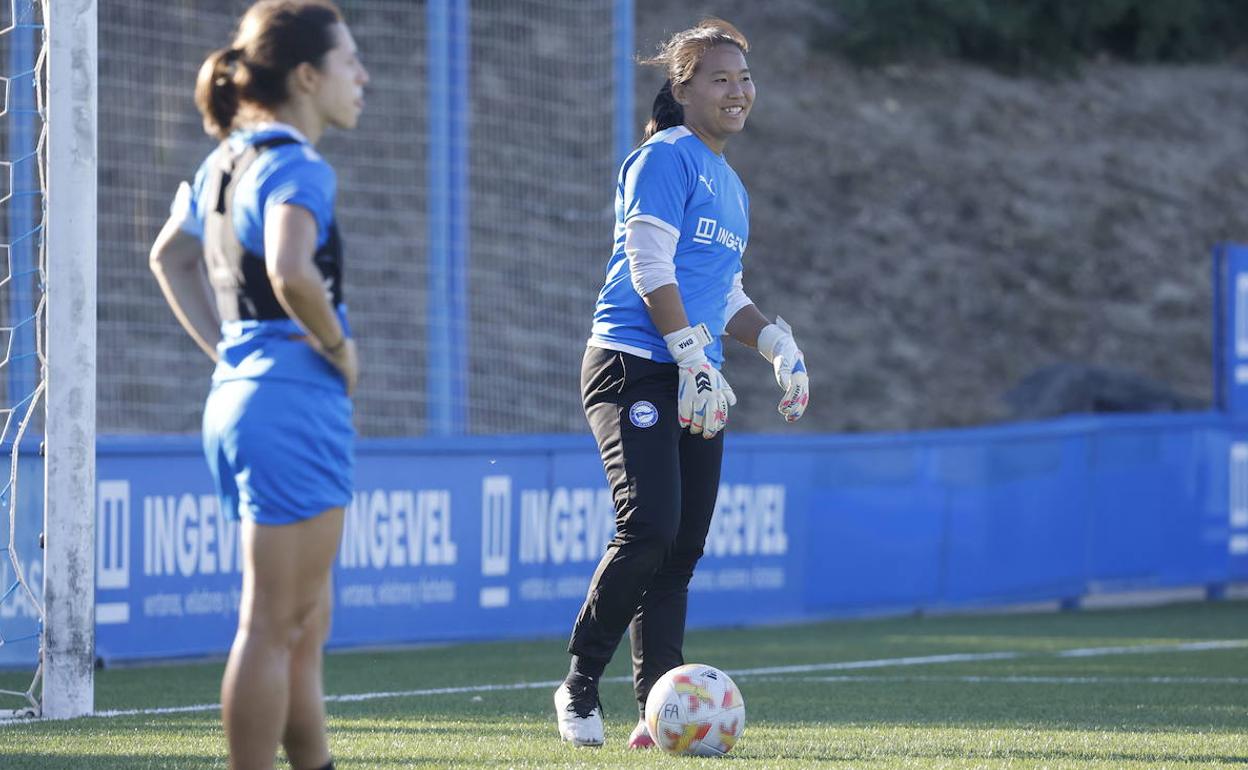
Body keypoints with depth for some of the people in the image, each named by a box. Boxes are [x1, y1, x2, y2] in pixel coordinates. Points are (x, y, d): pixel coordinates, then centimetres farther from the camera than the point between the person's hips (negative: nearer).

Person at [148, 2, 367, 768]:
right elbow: (290, 272, -32)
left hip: (236, 392, 9)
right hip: (296, 401, -9)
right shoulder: (298, 167, -15)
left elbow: (169, 256, 27)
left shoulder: (227, 161, 13)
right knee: (276, 628, -5)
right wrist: (339, 347, -16)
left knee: (304, 630, 15)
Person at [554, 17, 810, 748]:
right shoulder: (665, 159, -6)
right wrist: (695, 358, -17)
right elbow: (650, 270, -13)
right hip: (635, 369, -9)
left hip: (695, 381, 9)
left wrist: (779, 342, 10)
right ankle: (580, 686, -6)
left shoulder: (731, 186, 21)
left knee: (683, 550, 4)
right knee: (650, 528, -19)